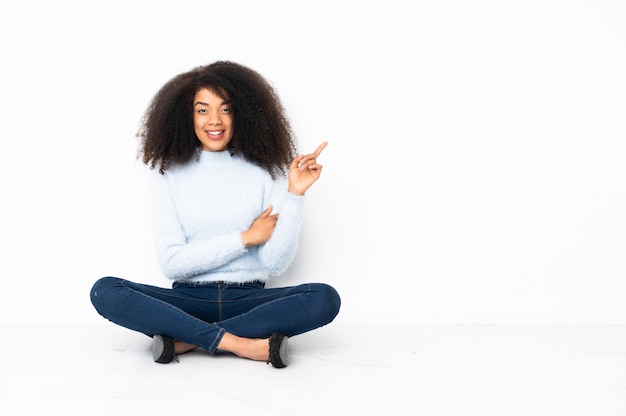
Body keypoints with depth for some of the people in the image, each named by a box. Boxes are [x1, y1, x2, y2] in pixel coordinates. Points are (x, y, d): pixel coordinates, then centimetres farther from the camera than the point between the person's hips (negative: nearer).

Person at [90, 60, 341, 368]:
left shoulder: (264, 171, 1)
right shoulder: (168, 173, 2)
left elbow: (276, 264, -7)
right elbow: (171, 262, -6)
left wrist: (294, 194, -16)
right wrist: (246, 238, -8)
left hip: (249, 299, 0)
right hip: (189, 299, 0)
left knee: (325, 298, -26)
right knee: (105, 291, -24)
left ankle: (184, 340, -24)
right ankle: (240, 344, -27)